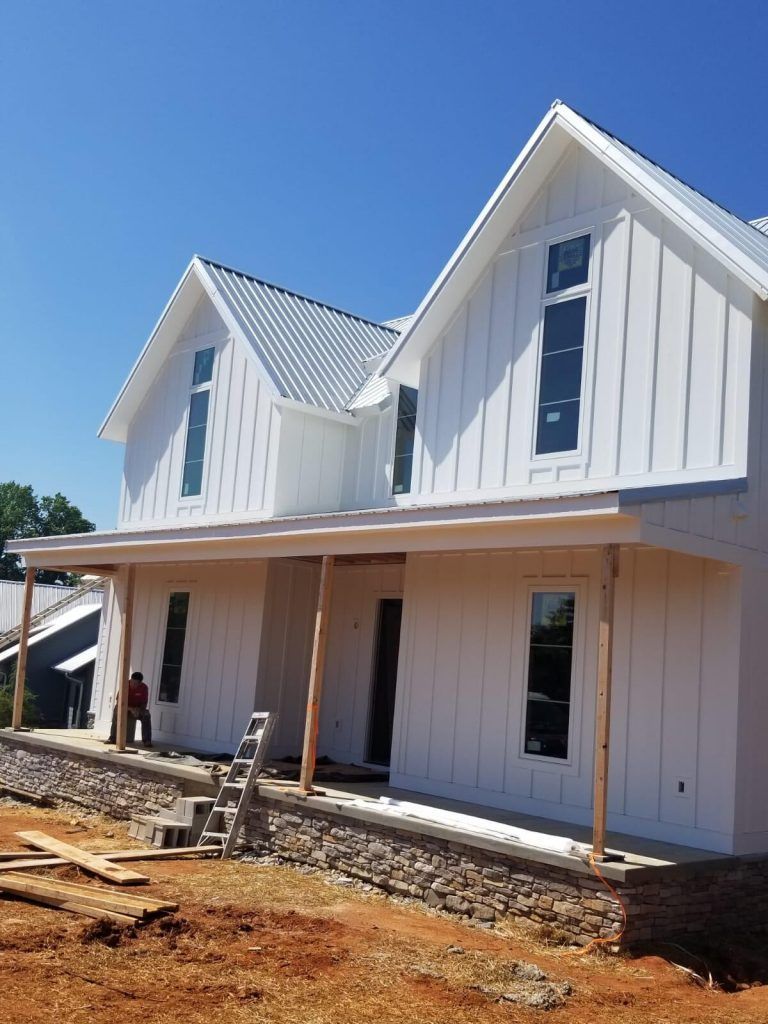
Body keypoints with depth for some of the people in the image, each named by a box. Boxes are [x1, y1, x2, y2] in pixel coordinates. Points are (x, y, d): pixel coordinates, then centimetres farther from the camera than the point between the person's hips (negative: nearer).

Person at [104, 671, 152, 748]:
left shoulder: (144, 688, -15)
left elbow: (144, 704, -9)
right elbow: (118, 702, -20)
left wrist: (138, 710, -33)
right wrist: (130, 709, -34)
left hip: (138, 709, 1)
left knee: (146, 716, -29)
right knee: (116, 711, -33)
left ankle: (147, 741, -24)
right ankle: (112, 738, -30)